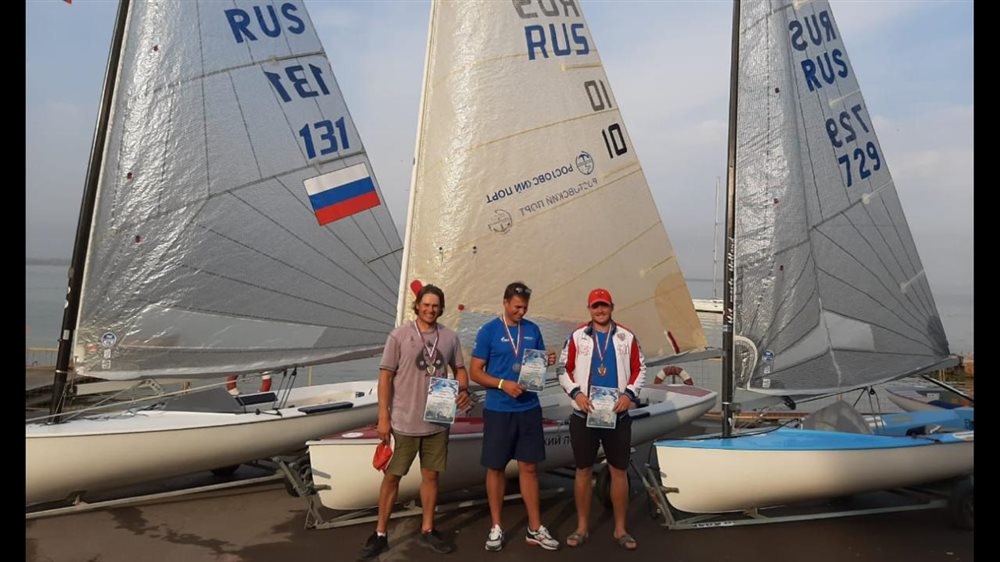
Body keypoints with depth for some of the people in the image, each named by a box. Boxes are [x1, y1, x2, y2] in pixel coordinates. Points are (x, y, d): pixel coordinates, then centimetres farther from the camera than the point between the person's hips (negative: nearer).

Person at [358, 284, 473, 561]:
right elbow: (385, 376, -7)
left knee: (431, 475, 13)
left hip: (437, 422, 3)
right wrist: (383, 417, -10)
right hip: (404, 421, -3)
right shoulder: (399, 335, -7)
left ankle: (427, 530, 29)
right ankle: (380, 534, 21)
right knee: (392, 476, 8)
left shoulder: (450, 337, 2)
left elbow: (459, 369, 12)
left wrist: (463, 390, -11)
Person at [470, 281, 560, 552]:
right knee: (495, 467, 7)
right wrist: (503, 384, -19)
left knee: (529, 467, 8)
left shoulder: (533, 329, 7)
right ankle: (496, 527, 21)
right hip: (498, 410, -3)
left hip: (529, 408, 3)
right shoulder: (488, 331, -5)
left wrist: (548, 361, -8)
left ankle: (535, 529, 19)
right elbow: (475, 372, -5)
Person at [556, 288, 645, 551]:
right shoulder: (577, 337, 1)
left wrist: (629, 394, -7)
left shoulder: (627, 337, 4)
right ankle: (582, 527, 20)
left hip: (618, 415, 1)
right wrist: (576, 393, -11)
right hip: (584, 415, -1)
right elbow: (562, 369, 3)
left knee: (619, 471, 7)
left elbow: (640, 369, 8)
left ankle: (620, 529, 20)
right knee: (583, 471, 8)